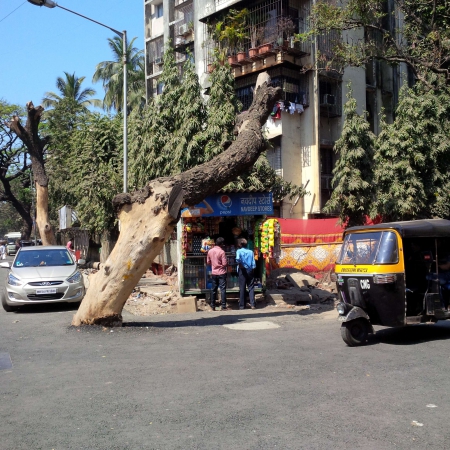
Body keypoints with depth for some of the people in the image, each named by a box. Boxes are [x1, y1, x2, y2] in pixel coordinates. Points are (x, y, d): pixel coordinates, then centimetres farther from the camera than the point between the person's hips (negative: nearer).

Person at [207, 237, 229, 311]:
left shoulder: (210, 251, 2)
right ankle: (223, 306, -4)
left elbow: (208, 262, 10)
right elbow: (224, 264, -17)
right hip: (221, 273, -5)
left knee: (213, 289, 12)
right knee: (223, 289, -3)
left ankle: (212, 305, 16)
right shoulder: (222, 252, -15)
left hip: (214, 273, 5)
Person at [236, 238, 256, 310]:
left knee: (242, 288, 4)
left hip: (242, 271, -2)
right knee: (251, 288, 5)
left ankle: (242, 305, 5)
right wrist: (252, 269, 11)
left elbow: (238, 259, -25)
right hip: (250, 271, 2)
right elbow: (254, 264, 0)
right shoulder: (251, 252, 4)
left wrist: (240, 265, -11)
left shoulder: (239, 251, -4)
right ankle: (252, 304, -2)